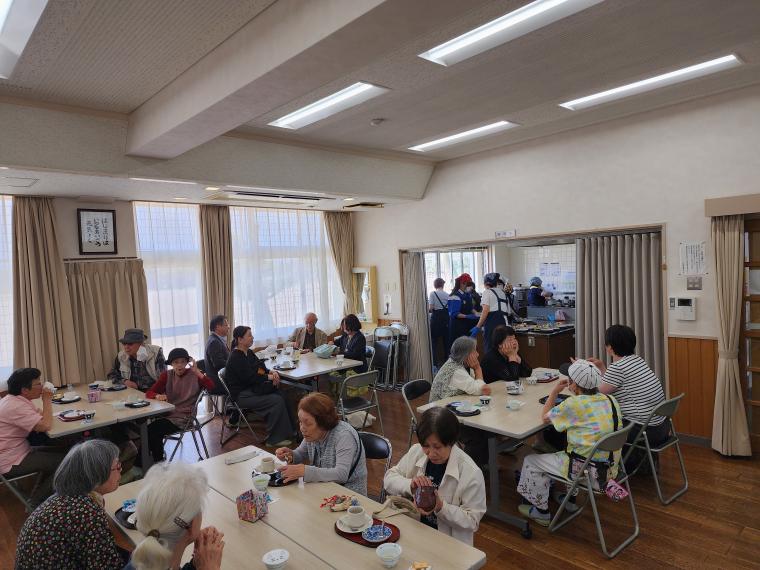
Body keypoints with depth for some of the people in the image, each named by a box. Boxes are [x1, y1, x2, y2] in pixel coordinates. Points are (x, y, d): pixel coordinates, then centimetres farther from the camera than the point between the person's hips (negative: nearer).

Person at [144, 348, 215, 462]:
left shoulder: (194, 374, -3)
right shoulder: (167, 375, 7)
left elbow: (211, 386, -19)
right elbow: (149, 393, 2)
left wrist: (197, 372, -24)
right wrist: (158, 396, -20)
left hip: (184, 417, -4)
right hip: (167, 413, 4)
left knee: (152, 430, -22)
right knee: (146, 429, -23)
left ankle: (158, 461, 1)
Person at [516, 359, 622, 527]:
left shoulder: (574, 404, -21)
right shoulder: (610, 400, -1)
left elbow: (545, 417, -5)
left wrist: (555, 391, 2)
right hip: (610, 467, 8)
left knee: (530, 461, 10)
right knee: (567, 452, 36)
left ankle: (541, 511, 24)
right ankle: (570, 499, 44)